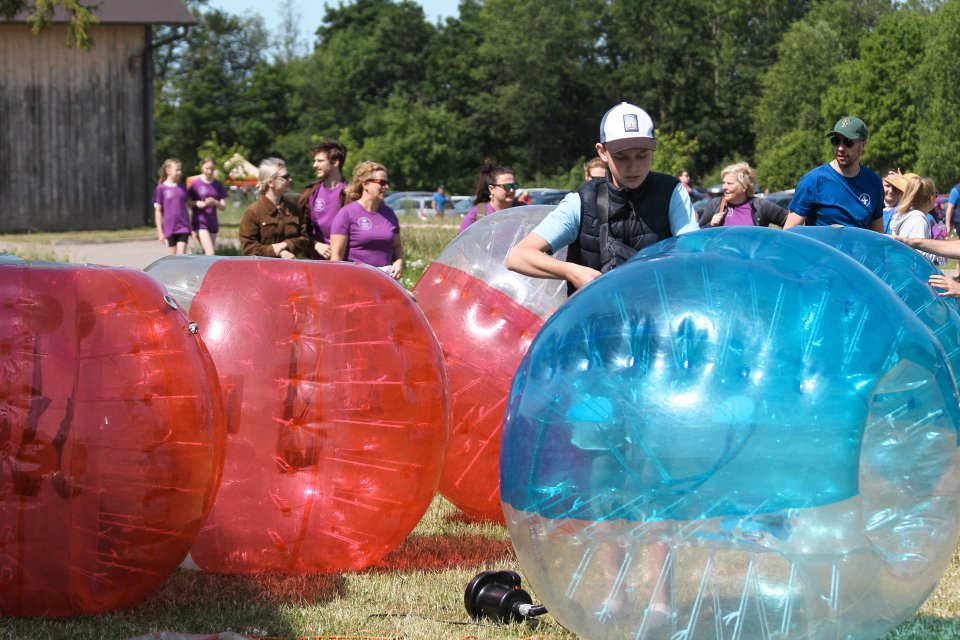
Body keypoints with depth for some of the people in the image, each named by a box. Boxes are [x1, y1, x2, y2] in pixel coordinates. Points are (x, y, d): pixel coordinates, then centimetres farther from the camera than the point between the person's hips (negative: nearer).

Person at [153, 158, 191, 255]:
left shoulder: (182, 188, 8)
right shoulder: (161, 188, -2)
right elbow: (158, 211, -1)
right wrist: (160, 231, -4)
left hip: (183, 227, 2)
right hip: (169, 228, -2)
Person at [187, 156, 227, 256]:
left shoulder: (218, 185, 6)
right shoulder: (195, 184, -4)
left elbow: (223, 206, 5)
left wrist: (215, 203, -15)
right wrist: (196, 203, -19)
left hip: (213, 224, 5)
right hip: (200, 223, -5)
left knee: (207, 255, 7)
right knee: (210, 253, -16)